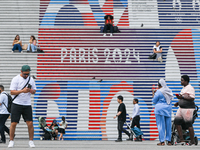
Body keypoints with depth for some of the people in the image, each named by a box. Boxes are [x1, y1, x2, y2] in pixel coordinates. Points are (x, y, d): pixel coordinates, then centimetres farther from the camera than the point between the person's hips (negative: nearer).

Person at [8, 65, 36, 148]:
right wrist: (22, 91, -24)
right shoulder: (15, 79, -5)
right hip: (16, 104, -3)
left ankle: (31, 141, 9)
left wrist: (30, 90, -10)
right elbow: (12, 92, -10)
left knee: (30, 123, -3)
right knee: (13, 123, -2)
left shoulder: (31, 79, 8)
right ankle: (11, 141, 12)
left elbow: (34, 91, 14)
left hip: (27, 105, 3)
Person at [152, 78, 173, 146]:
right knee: (168, 125, 8)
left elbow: (154, 101, -2)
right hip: (168, 109, 6)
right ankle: (169, 141, 12)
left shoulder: (159, 92, -9)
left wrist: (153, 94, 12)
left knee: (161, 125, -3)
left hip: (160, 109, -6)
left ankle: (162, 141, -6)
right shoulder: (169, 91, 10)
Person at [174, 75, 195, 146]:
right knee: (177, 121, -1)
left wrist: (182, 97, -25)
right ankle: (181, 140, 3)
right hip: (181, 108, 9)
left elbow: (192, 98, -21)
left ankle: (192, 141, 13)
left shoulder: (190, 88, -12)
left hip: (188, 109, -9)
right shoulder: (184, 88, 17)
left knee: (189, 124, -2)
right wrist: (178, 103, 14)